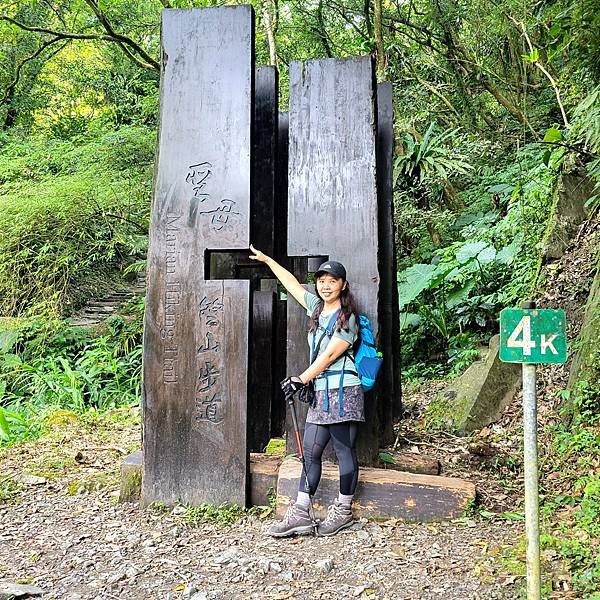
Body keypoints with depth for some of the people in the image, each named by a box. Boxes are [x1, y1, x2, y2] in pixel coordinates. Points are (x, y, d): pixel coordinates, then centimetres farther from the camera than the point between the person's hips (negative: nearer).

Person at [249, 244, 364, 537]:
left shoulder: (347, 318, -6)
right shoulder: (316, 307, 15)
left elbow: (329, 355, -12)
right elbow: (292, 283, 25)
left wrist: (300, 379, -11)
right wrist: (266, 259, 34)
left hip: (343, 391, -7)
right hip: (321, 392, 7)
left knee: (345, 450, 0)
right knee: (310, 451, 3)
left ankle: (343, 511, 12)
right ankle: (300, 514, 6)